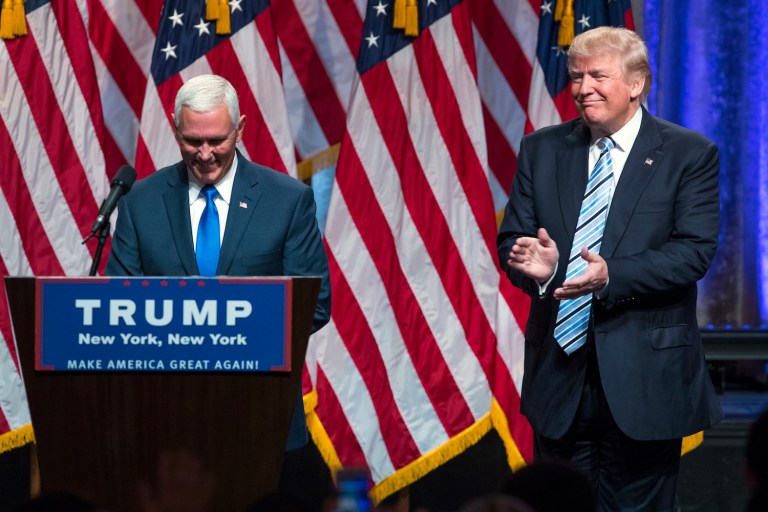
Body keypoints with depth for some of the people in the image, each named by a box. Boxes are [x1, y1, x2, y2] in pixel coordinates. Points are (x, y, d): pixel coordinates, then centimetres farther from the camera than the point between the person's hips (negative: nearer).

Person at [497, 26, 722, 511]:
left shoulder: (690, 154, -2)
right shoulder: (541, 150, 9)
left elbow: (695, 251, -11)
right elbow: (512, 239, 6)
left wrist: (611, 275, -25)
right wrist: (532, 264, -19)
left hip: (643, 376, -3)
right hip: (560, 370, 3)